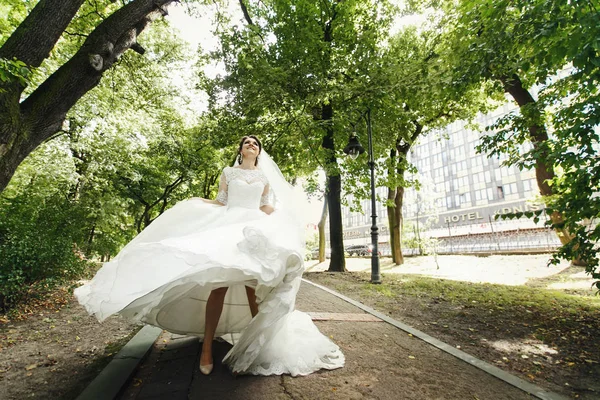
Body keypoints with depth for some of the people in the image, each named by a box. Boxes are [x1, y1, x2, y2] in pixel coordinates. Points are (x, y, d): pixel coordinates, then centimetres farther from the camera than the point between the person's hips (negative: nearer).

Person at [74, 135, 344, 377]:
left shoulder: (265, 176, 18)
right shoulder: (228, 172, 16)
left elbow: (268, 208, 15)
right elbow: (220, 202, 14)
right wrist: (195, 202, 3)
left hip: (253, 231, 1)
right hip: (227, 226, -1)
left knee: (253, 287, -5)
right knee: (220, 283, -15)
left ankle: (260, 340, 9)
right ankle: (207, 347, -8)